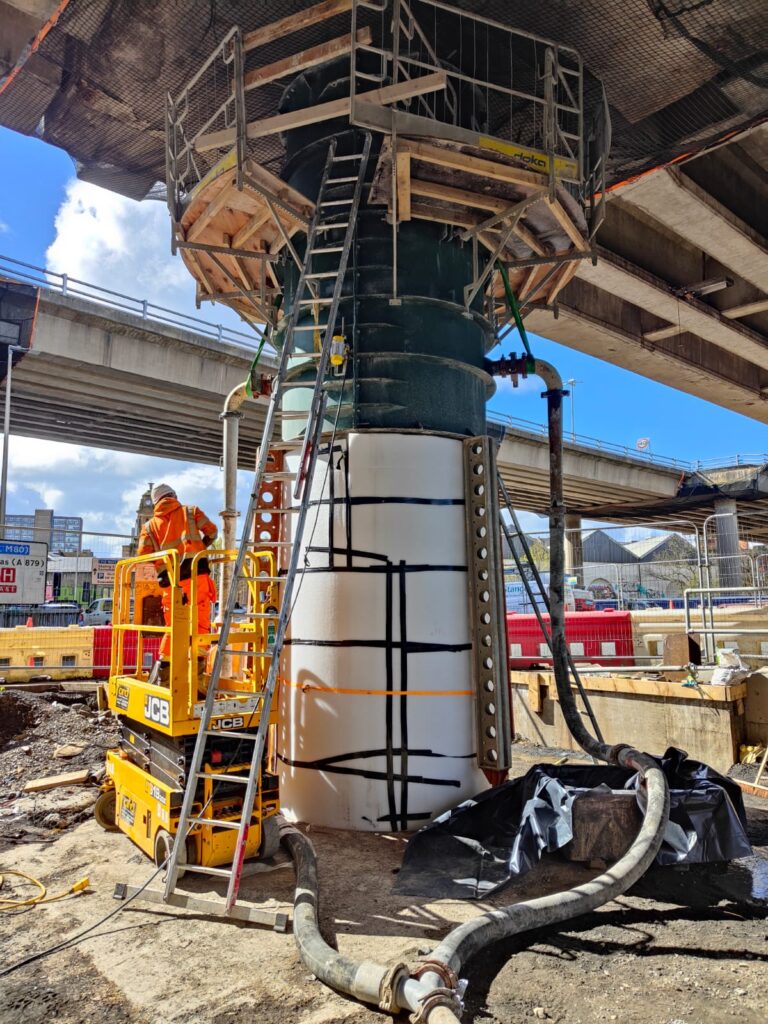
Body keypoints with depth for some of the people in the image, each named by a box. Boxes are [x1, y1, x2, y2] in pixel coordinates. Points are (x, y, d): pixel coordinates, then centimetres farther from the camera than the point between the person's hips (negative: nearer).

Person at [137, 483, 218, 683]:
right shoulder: (191, 511, 15)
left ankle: (163, 666, 15)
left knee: (173, 626, 15)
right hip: (195, 572, -2)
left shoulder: (149, 526, 17)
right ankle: (198, 663, -4)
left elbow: (143, 556, 8)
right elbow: (212, 532, 12)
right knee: (201, 621, 3)